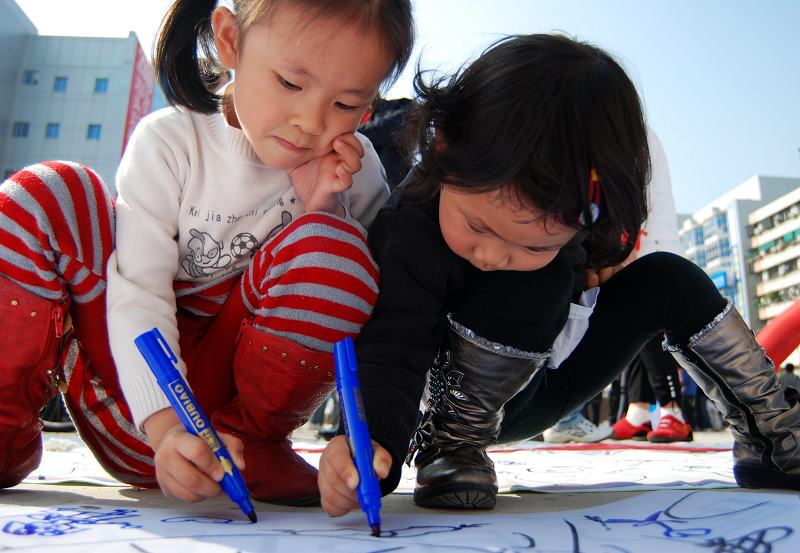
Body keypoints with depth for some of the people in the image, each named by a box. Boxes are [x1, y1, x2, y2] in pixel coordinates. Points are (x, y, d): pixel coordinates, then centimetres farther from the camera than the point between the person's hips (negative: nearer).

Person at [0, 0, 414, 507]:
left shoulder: (353, 168, -3)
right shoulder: (170, 142, -8)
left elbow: (356, 301, -2)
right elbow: (139, 292, -17)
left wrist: (323, 212, -19)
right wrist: (167, 425, -31)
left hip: (231, 391, 0)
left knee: (331, 245, -26)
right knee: (47, 197, -15)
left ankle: (249, 445, -9)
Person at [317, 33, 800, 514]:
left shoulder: (566, 211, -19)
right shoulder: (410, 234, -33)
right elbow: (391, 354, -38)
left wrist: (602, 268, -15)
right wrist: (372, 441, -56)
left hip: (546, 381, 6)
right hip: (472, 399, -5)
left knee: (670, 281, -7)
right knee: (537, 283, -34)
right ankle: (454, 440, -18)